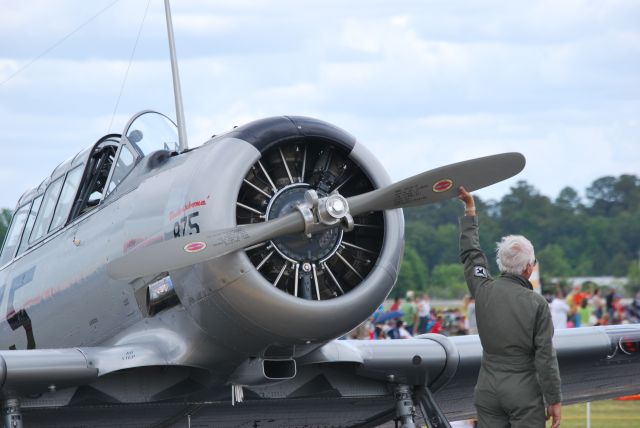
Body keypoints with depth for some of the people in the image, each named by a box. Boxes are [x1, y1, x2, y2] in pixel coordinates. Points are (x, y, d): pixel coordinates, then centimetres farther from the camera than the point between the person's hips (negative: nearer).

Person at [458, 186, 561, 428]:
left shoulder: (484, 290, 0)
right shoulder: (537, 303, -11)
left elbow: (470, 254, 17)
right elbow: (545, 356, -11)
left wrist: (470, 210, 28)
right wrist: (554, 400, -4)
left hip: (488, 390, 4)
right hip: (524, 392, -4)